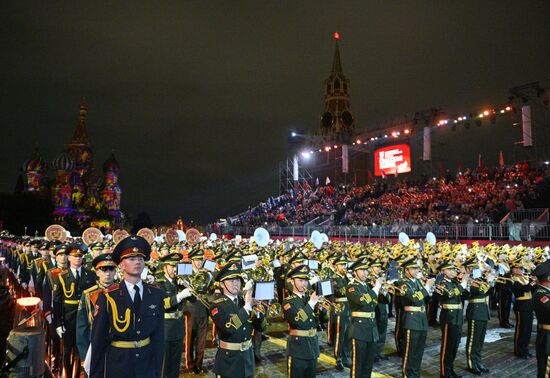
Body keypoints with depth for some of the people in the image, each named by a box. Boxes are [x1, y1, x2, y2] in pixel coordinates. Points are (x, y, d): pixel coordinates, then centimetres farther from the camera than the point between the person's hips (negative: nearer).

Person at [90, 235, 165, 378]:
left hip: (147, 365, 2)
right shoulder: (108, 297, -12)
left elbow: (159, 336, -1)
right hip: (117, 366, -2)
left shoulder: (156, 295, -5)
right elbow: (98, 339, -7)